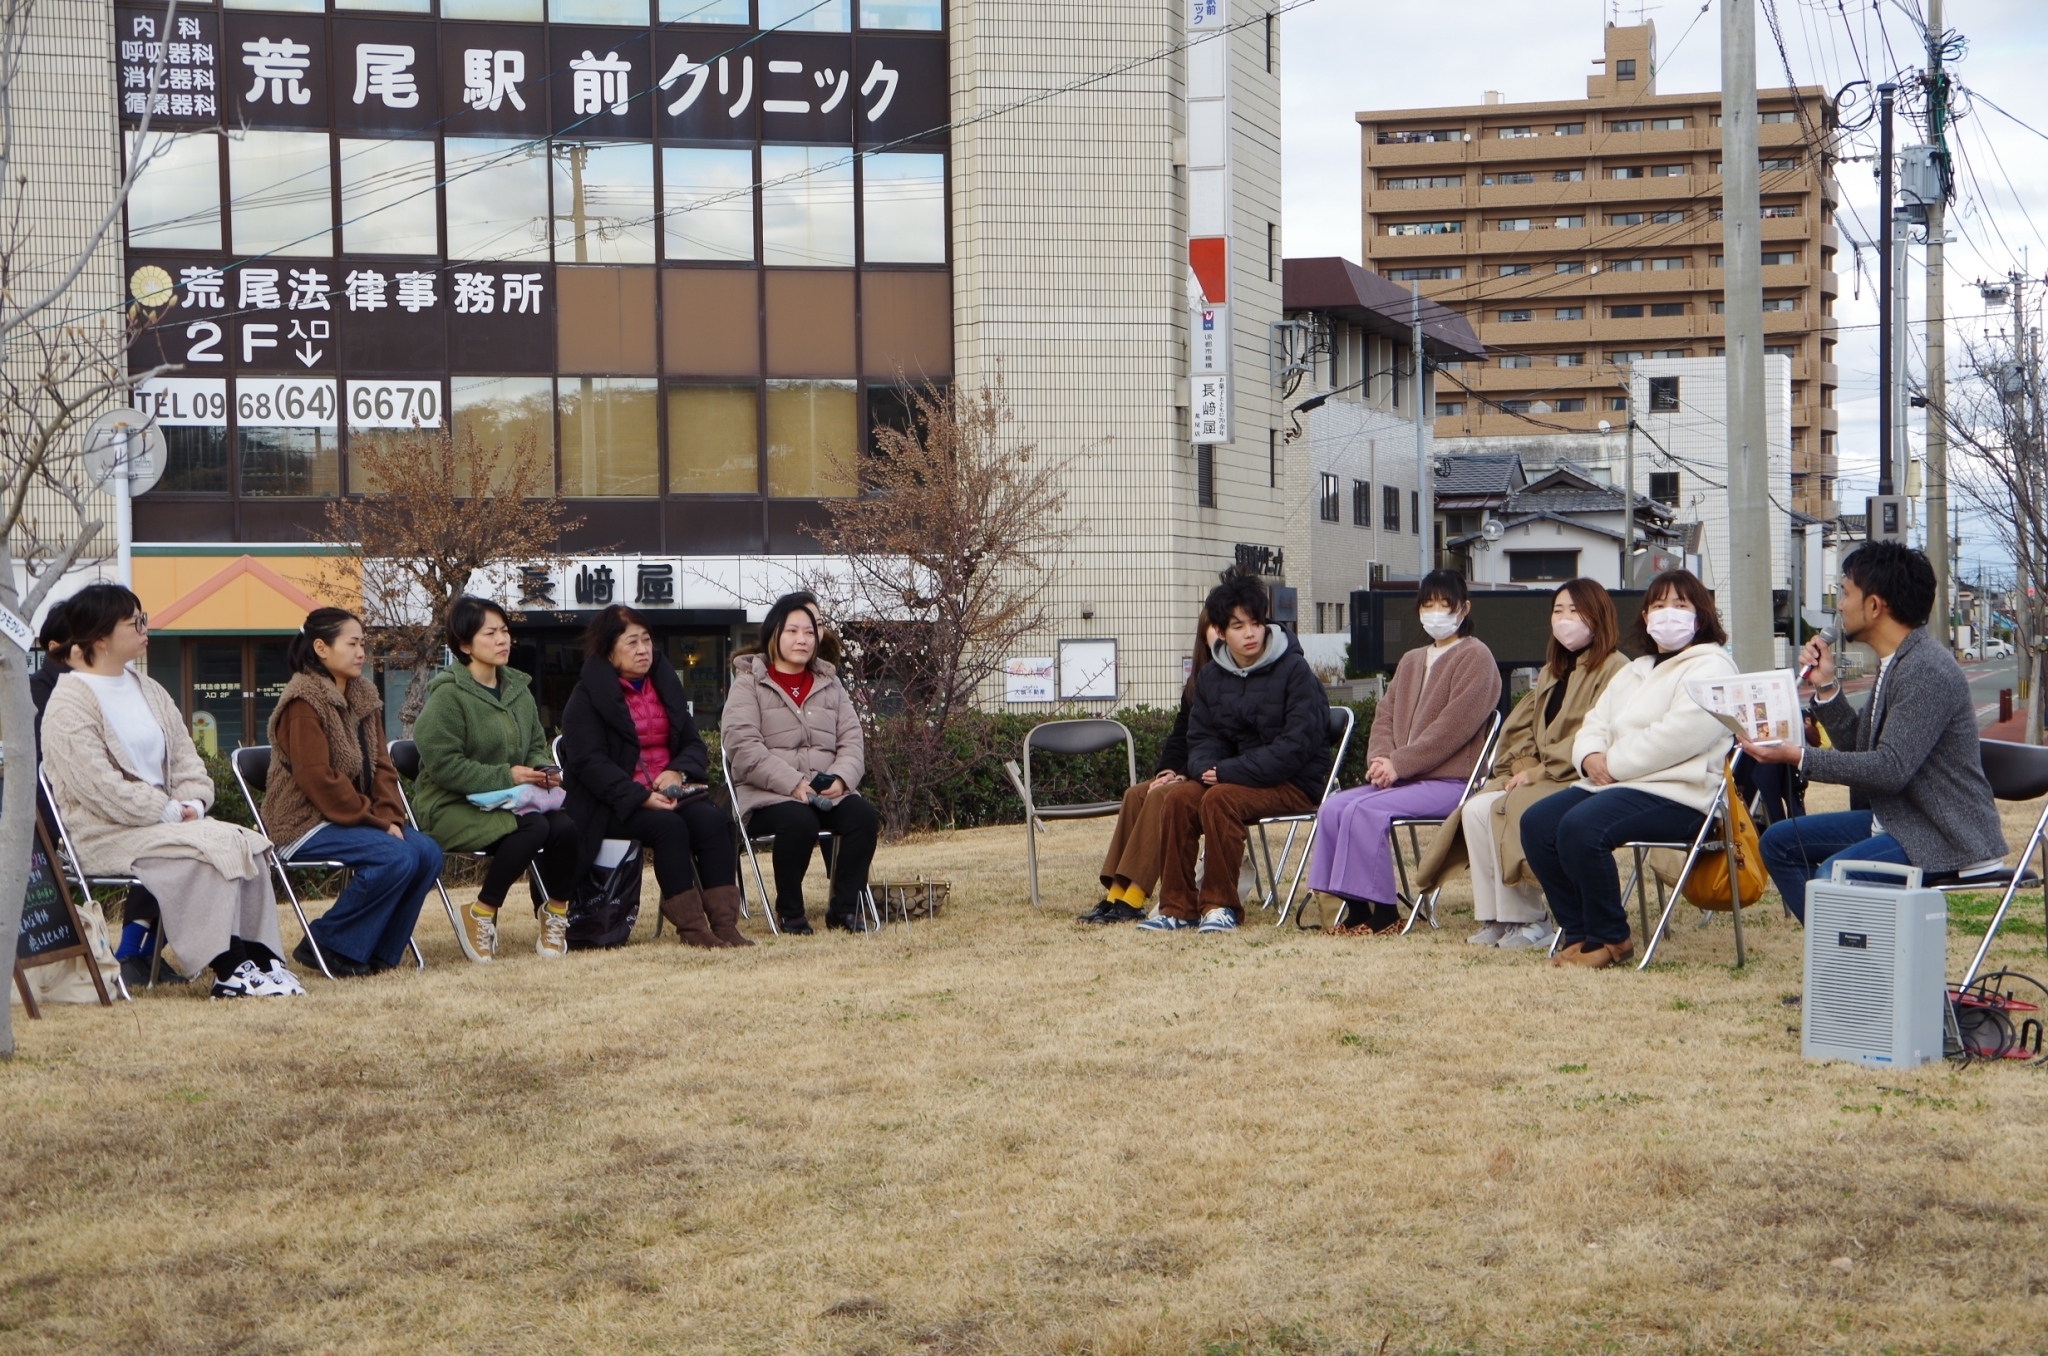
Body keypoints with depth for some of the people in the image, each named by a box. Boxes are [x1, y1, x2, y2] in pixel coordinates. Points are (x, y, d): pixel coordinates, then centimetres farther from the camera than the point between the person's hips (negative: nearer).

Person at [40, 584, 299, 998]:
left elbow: (186, 758, 15)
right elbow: (101, 787, -18)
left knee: (248, 844, -16)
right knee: (215, 848, -27)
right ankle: (229, 969, -22)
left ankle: (261, 959, -20)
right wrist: (169, 811, -16)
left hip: (163, 820, 8)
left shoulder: (148, 691, 16)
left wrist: (193, 802, -6)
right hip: (106, 836, -8)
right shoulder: (69, 703, -10)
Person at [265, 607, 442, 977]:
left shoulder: (363, 697, 13)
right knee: (395, 857, -27)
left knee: (427, 852, -13)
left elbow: (381, 766, 11)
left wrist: (390, 818, -7)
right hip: (306, 822, -8)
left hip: (354, 818, 8)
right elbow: (317, 779, -19)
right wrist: (375, 821, -17)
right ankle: (325, 945, -13)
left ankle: (378, 952, -3)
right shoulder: (303, 702, -13)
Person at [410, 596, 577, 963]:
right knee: (533, 828, -32)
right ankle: (480, 915, -13)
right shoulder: (447, 695, -11)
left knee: (567, 825, -24)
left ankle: (556, 912, -1)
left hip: (506, 801, 6)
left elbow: (536, 746, 19)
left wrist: (543, 769, -5)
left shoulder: (518, 688, 12)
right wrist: (505, 776, -22)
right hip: (450, 808, -6)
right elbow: (442, 763, -18)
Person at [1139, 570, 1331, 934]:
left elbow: (1297, 744, -17)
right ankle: (1176, 906, -16)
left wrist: (1230, 772, -21)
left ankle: (1220, 904, -21)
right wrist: (1207, 767, -14)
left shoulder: (1294, 670, -10)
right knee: (1179, 797, -20)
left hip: (1295, 783, -6)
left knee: (1220, 799, -31)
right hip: (1232, 776, 6)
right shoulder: (1211, 677, 9)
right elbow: (1202, 737, 11)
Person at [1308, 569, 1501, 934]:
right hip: (1403, 779, 8)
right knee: (1332, 807, -15)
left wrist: (1398, 764, -17)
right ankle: (1355, 908, -12)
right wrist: (1380, 760, -6)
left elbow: (1452, 726, -14)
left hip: (1449, 782, -8)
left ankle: (1383, 914, -19)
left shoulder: (1475, 657, -3)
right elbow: (1385, 716, 15)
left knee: (1365, 810, -27)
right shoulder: (1411, 661, 22)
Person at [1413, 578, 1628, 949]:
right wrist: (1522, 765, -4)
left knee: (1501, 810, -28)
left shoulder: (1614, 669, -5)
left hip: (1580, 781, -8)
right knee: (1475, 809, -18)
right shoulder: (1551, 672, 23)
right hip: (1541, 777, 8)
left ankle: (1531, 922, -17)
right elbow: (1518, 730, 17)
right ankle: (1494, 918, -16)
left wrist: (1540, 772, -18)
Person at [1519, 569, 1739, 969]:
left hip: (1675, 794, -9)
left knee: (1581, 827, -31)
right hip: (1612, 784, 9)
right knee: (1537, 822, -12)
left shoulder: (1710, 667, -3)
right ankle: (1578, 931, -2)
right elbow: (1596, 723, 20)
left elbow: (1677, 736, -18)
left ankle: (1610, 939, -14)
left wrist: (1613, 764, -15)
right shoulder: (1634, 672, 26)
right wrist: (1590, 756, -4)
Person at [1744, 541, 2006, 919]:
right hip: (1897, 820, 11)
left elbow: (1891, 769, -26)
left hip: (1948, 838, -11)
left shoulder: (1928, 671, -20)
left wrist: (1799, 758, -24)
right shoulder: (1894, 663, 12)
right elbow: (1859, 748, 13)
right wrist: (1826, 686, 3)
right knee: (1779, 842, 9)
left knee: (1834, 875, -32)